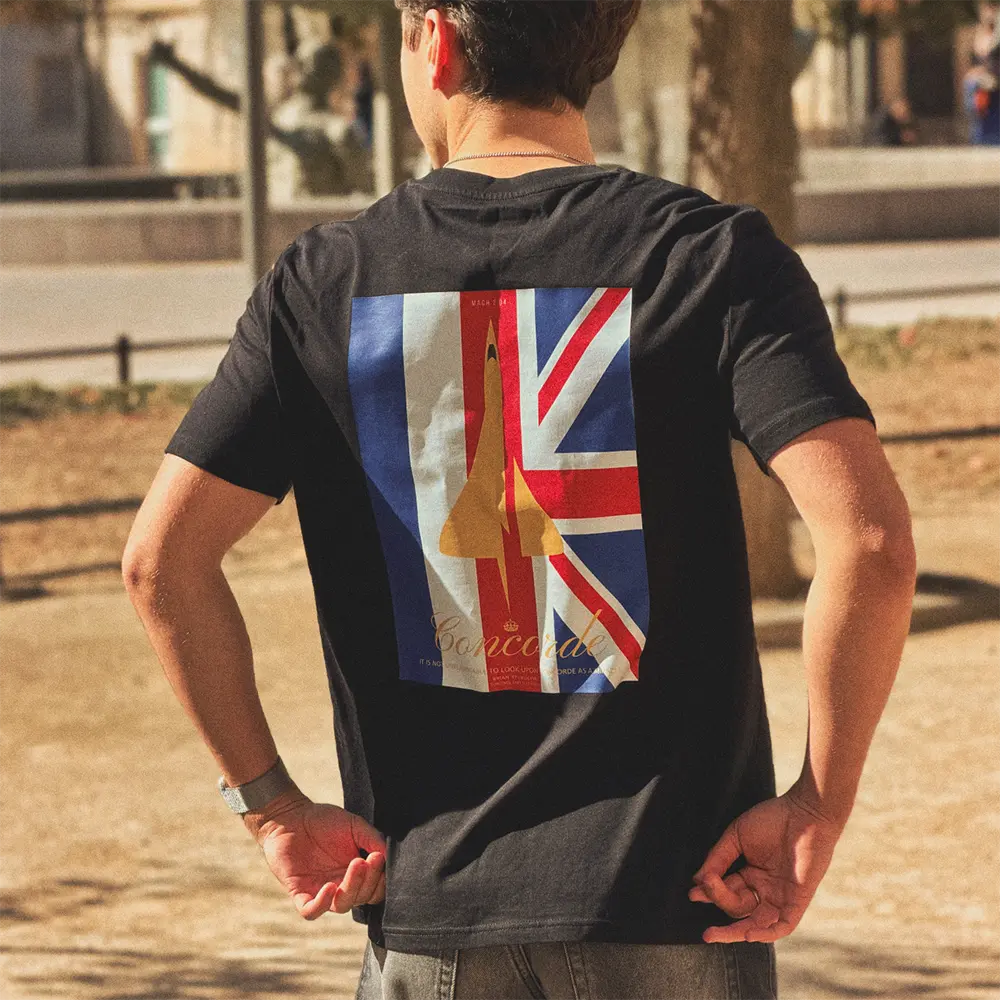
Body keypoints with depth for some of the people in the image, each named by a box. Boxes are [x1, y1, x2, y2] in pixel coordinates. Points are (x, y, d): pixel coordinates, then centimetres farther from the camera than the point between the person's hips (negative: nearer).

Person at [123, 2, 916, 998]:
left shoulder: (328, 279, 1)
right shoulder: (712, 253, -5)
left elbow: (163, 557, -3)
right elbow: (870, 540, -17)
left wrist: (271, 803, 4)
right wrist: (821, 801, -7)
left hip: (427, 916, 2)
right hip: (673, 906, -2)